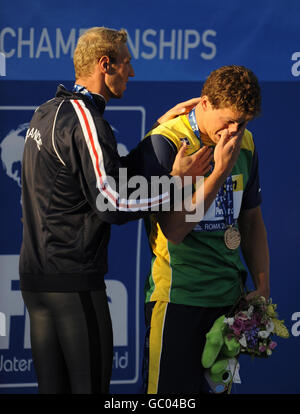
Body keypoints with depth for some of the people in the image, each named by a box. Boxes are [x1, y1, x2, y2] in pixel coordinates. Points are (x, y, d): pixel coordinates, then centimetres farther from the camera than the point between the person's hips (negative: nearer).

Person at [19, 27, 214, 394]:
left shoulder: (47, 113, 16)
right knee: (89, 386, -5)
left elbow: (115, 169, 17)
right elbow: (113, 205, -19)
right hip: (73, 280, -10)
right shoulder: (83, 118, -15)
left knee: (53, 387, 11)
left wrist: (159, 126, 15)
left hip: (36, 277, 10)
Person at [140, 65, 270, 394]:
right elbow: (174, 229, -18)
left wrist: (262, 287, 13)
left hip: (230, 294, 6)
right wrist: (220, 172, -18)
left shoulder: (244, 144, 9)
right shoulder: (164, 142, -11)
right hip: (178, 295, -6)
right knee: (170, 392, -5)